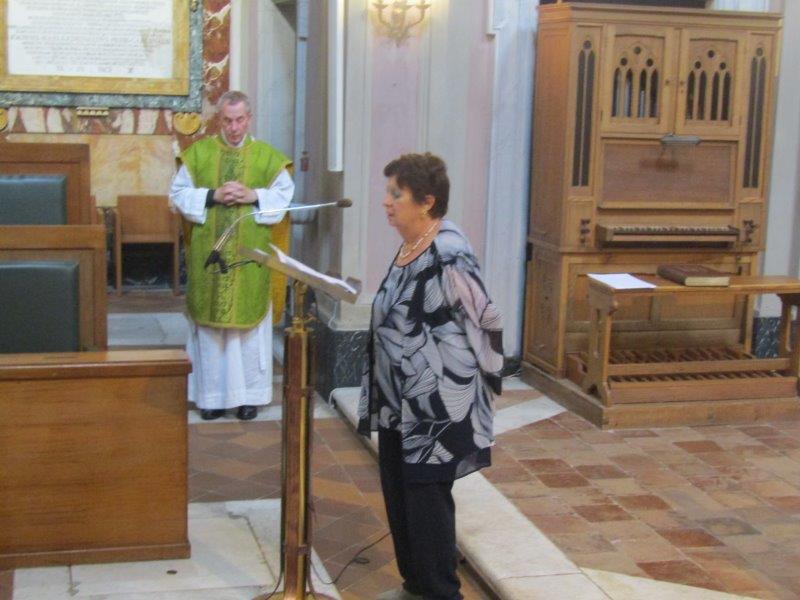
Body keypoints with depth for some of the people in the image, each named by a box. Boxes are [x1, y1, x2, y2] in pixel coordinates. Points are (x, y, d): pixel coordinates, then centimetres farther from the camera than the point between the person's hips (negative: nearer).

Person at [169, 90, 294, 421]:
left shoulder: (267, 156, 4)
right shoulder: (198, 152, 4)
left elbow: (285, 194, 4)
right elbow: (178, 193, 3)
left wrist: (254, 196, -13)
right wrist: (212, 195, -12)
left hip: (250, 257, 0)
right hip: (207, 255, 0)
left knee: (248, 318, 4)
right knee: (209, 321, 5)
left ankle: (249, 394, 14)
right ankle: (212, 393, 15)